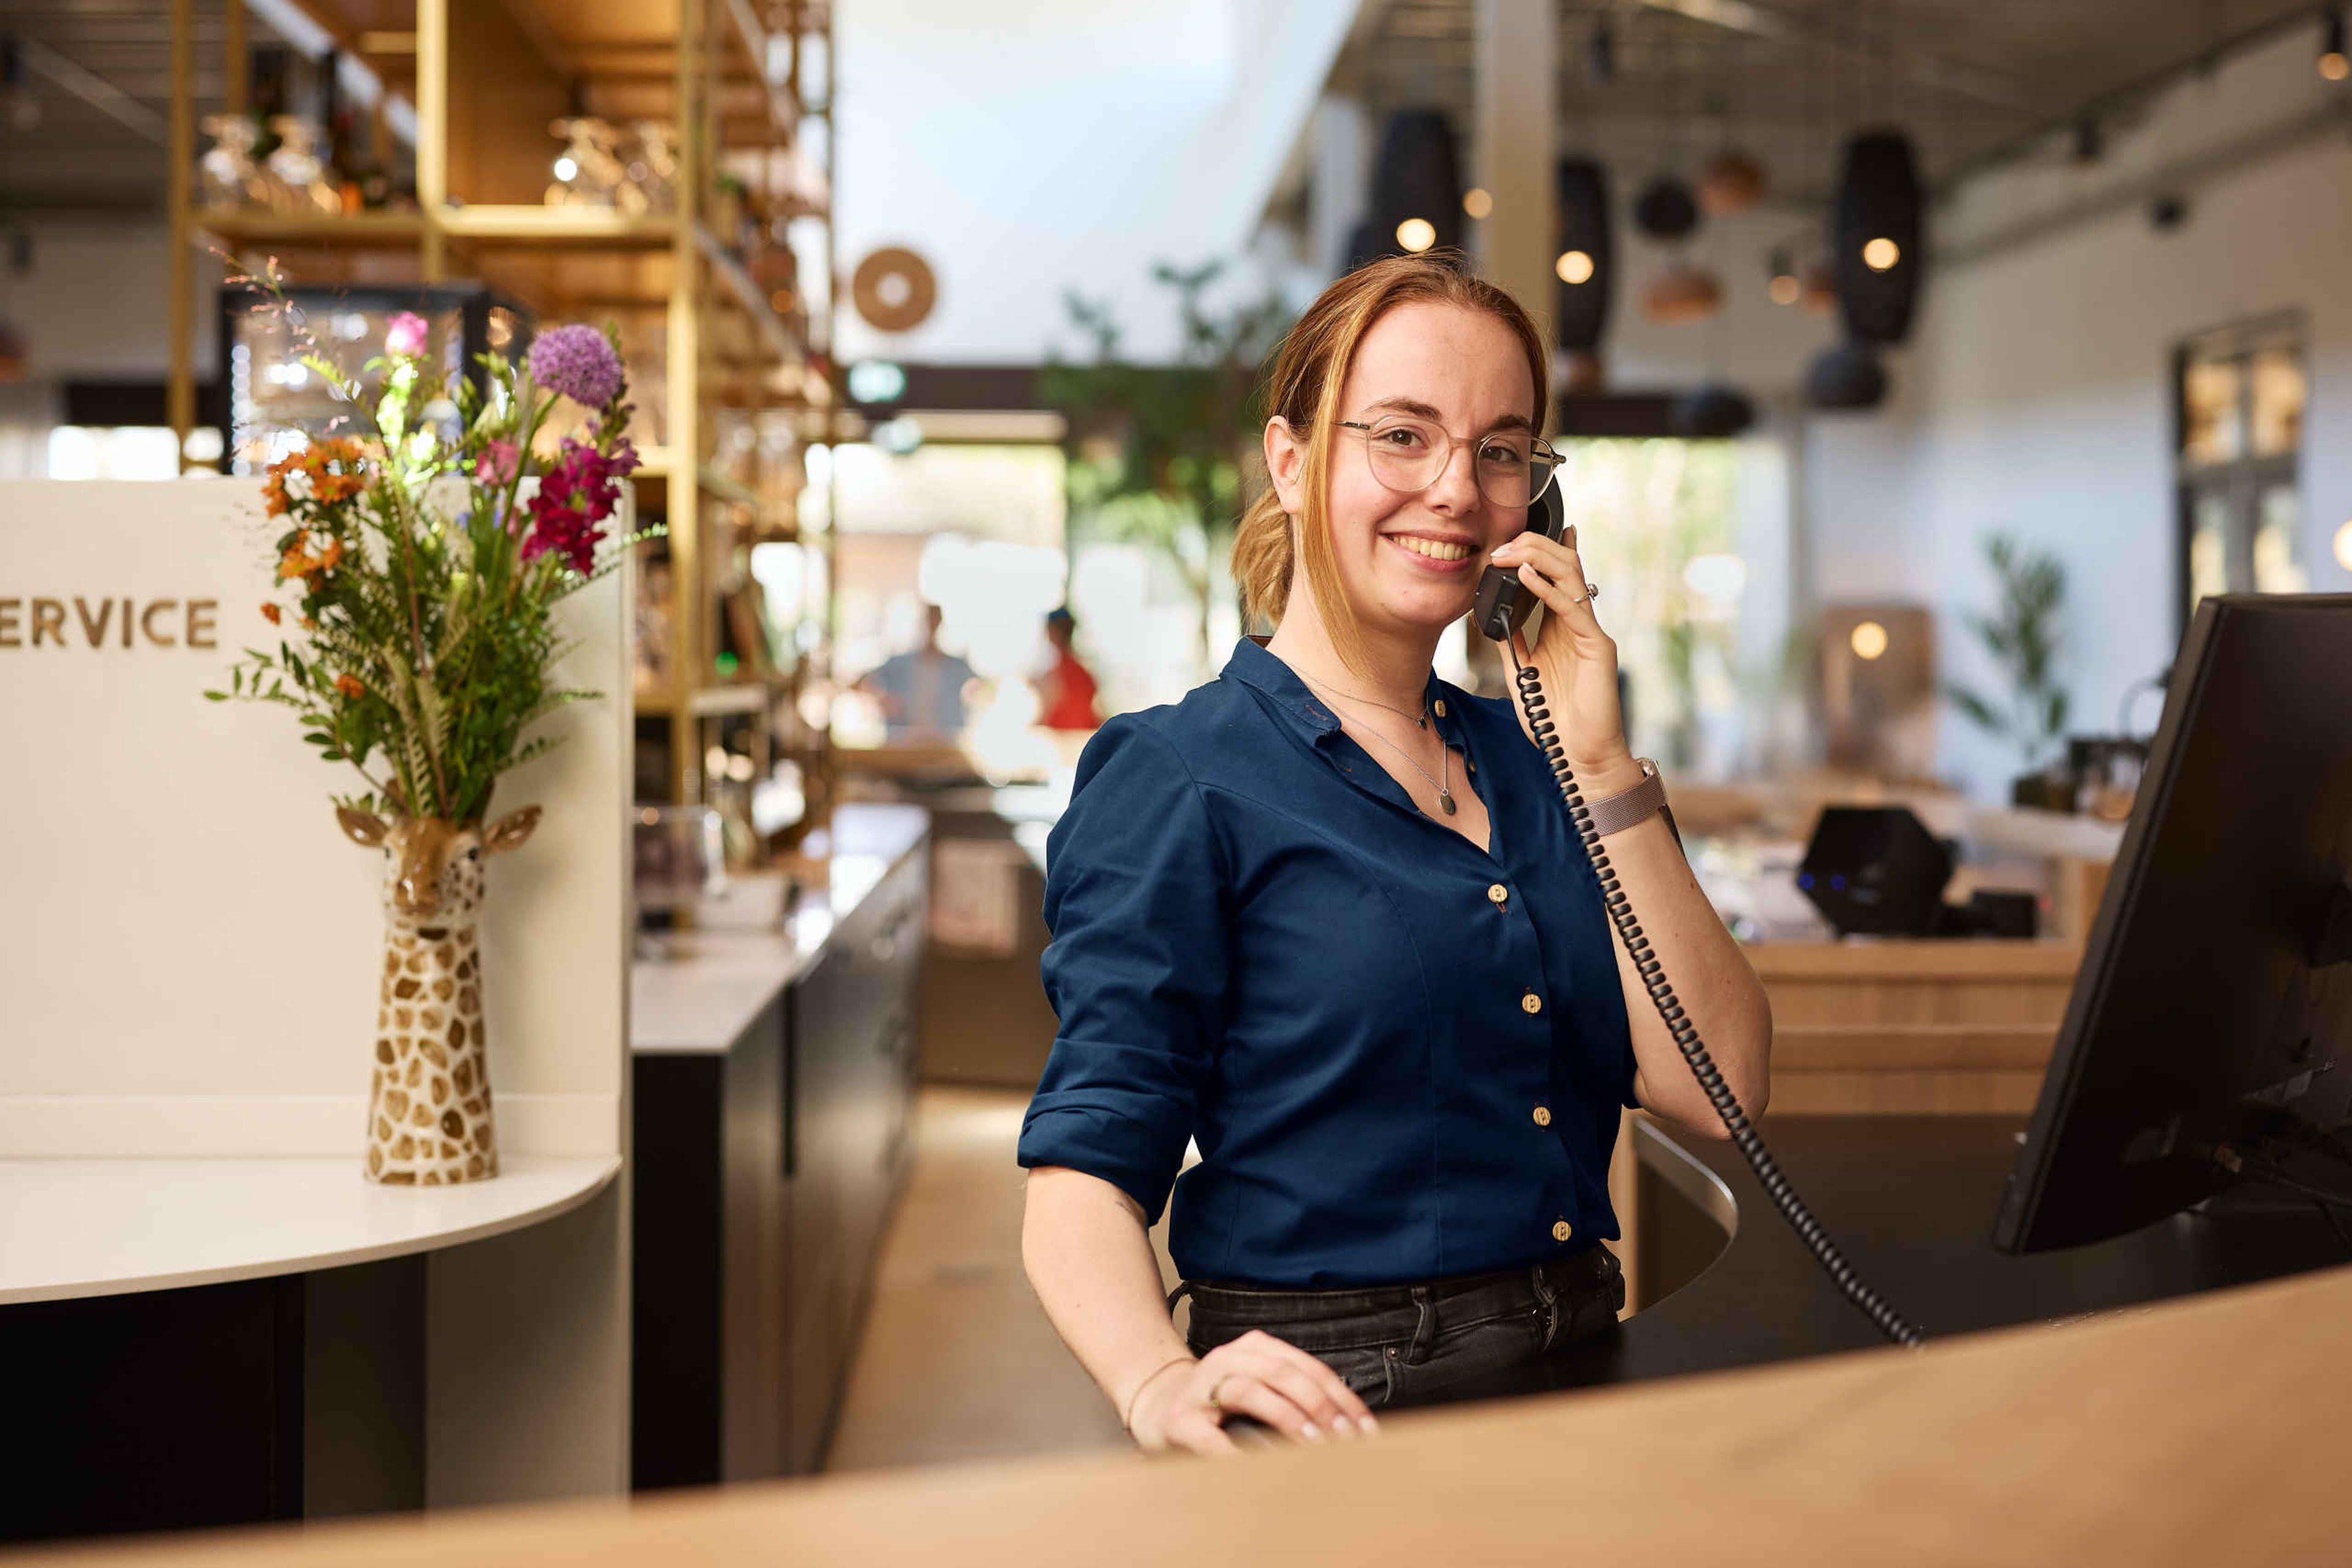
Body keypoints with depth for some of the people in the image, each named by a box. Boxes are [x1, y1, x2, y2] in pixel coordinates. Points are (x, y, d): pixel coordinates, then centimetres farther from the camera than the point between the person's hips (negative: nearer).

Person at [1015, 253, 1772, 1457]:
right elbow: (1085, 1176, -9)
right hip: (1340, 1410, -4)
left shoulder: (1527, 760, 16)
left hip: (1578, 1385, 5)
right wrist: (1165, 1386, -29)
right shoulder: (1179, 781, -2)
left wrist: (1602, 767, -1)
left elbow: (1719, 1088, 6)